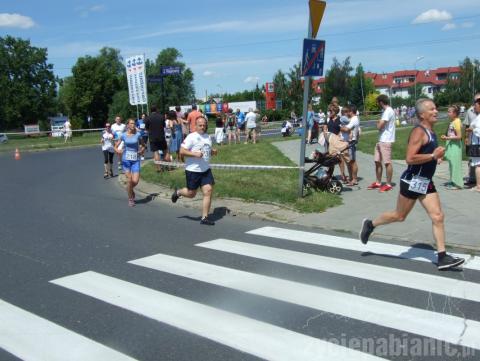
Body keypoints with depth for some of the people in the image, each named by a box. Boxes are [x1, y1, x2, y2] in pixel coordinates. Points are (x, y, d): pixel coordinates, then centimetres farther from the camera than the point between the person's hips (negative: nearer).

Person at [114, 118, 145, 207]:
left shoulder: (138, 134, 2)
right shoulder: (123, 135, 2)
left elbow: (143, 146, 14)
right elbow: (116, 146, 11)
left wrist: (141, 151, -4)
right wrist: (118, 151, -8)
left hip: (135, 160, 0)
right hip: (126, 160, 0)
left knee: (135, 181, -9)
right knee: (129, 180, -4)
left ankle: (130, 190, 27)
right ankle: (130, 199, 14)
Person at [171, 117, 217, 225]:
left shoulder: (208, 137, 12)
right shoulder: (191, 137, -10)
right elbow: (182, 151, -15)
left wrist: (213, 151, 4)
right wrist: (195, 154, -25)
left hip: (206, 170, 6)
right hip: (193, 170, -6)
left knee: (208, 191, -5)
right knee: (191, 194, 6)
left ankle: (204, 217, 2)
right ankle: (178, 192, 40)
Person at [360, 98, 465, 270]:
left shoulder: (430, 131, 12)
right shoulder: (419, 132, -17)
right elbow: (410, 159, -26)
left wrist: (436, 155, 13)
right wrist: (433, 156, -24)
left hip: (426, 182, 9)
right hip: (413, 181, -9)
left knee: (438, 217, 2)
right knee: (399, 216, 5)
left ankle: (442, 257, 4)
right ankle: (370, 225, 28)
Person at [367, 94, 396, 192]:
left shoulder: (388, 111, -15)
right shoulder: (385, 111, 17)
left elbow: (379, 126, -19)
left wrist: (378, 123, 1)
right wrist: (379, 123, 0)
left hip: (386, 141, -10)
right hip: (381, 140, 10)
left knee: (387, 162, -4)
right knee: (377, 161, 13)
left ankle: (389, 184, 3)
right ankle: (378, 183, 22)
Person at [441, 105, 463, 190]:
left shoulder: (457, 122, -16)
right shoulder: (452, 122, 10)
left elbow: (459, 136, -20)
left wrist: (447, 138, -19)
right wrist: (446, 136, 5)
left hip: (455, 146, -9)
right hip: (451, 145, 9)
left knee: (455, 164, -4)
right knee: (452, 164, 15)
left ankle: (457, 184, 1)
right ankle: (453, 181, 24)